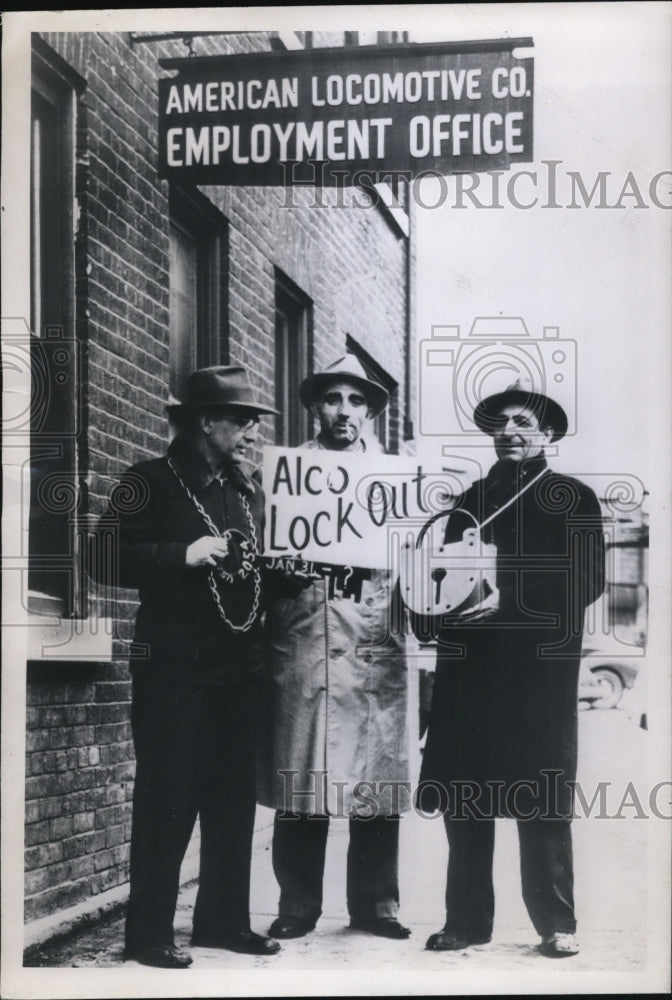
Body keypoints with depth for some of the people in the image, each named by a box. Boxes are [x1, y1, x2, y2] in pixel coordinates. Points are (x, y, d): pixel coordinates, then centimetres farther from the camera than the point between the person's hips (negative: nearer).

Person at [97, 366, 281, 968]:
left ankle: (225, 919, 22)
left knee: (235, 798, 11)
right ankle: (149, 934, 5)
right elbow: (111, 557, -11)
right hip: (174, 668, -7)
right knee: (168, 800, -4)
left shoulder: (251, 493, 17)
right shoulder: (152, 483, -3)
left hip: (241, 668, 7)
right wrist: (184, 555, -20)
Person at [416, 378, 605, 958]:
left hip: (540, 671, -4)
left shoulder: (574, 499, 3)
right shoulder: (472, 499, 17)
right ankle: (467, 920, 14)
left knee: (542, 802, -1)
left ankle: (557, 925, 10)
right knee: (463, 800, 4)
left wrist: (508, 600, -15)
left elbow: (587, 583, -6)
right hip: (469, 670, 4)